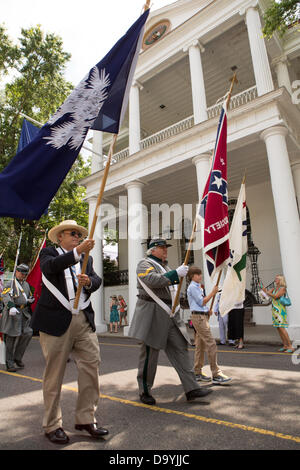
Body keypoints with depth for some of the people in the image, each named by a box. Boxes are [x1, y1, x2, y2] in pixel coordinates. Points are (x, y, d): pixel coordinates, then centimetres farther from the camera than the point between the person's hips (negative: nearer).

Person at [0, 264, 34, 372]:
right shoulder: (10, 284, -1)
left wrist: (31, 299, 6)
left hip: (24, 314, 6)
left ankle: (17, 358, 15)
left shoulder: (26, 285, 19)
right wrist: (11, 306, -36)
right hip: (13, 314, -6)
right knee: (11, 338, -1)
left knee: (28, 334, -2)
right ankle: (10, 363, 10)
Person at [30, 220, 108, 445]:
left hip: (84, 320, 5)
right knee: (54, 373, 5)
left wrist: (88, 281, -16)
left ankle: (86, 418, 20)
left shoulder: (86, 259, 19)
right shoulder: (49, 253, 6)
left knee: (91, 366, 3)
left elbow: (97, 281, 7)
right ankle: (52, 425, 22)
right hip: (56, 321, -4)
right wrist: (78, 251, -29)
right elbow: (51, 267, -17)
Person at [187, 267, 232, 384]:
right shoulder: (192, 287, -9)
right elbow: (201, 302, -13)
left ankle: (197, 373, 18)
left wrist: (208, 311, 5)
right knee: (211, 344, -12)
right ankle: (216, 375, -10)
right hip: (198, 317, -10)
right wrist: (213, 292, -11)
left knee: (200, 346, 11)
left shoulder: (198, 287, 20)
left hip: (203, 316, 10)